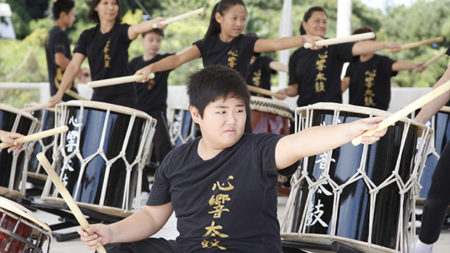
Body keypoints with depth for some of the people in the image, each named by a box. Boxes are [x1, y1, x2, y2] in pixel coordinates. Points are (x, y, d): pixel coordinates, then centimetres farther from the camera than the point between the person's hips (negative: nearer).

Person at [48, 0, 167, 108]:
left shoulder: (121, 30, -3)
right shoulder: (87, 36, 8)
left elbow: (135, 29, -27)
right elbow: (74, 66, 5)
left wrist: (155, 23, -50)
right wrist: (59, 94, -5)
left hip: (122, 96, -4)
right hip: (98, 96, 4)